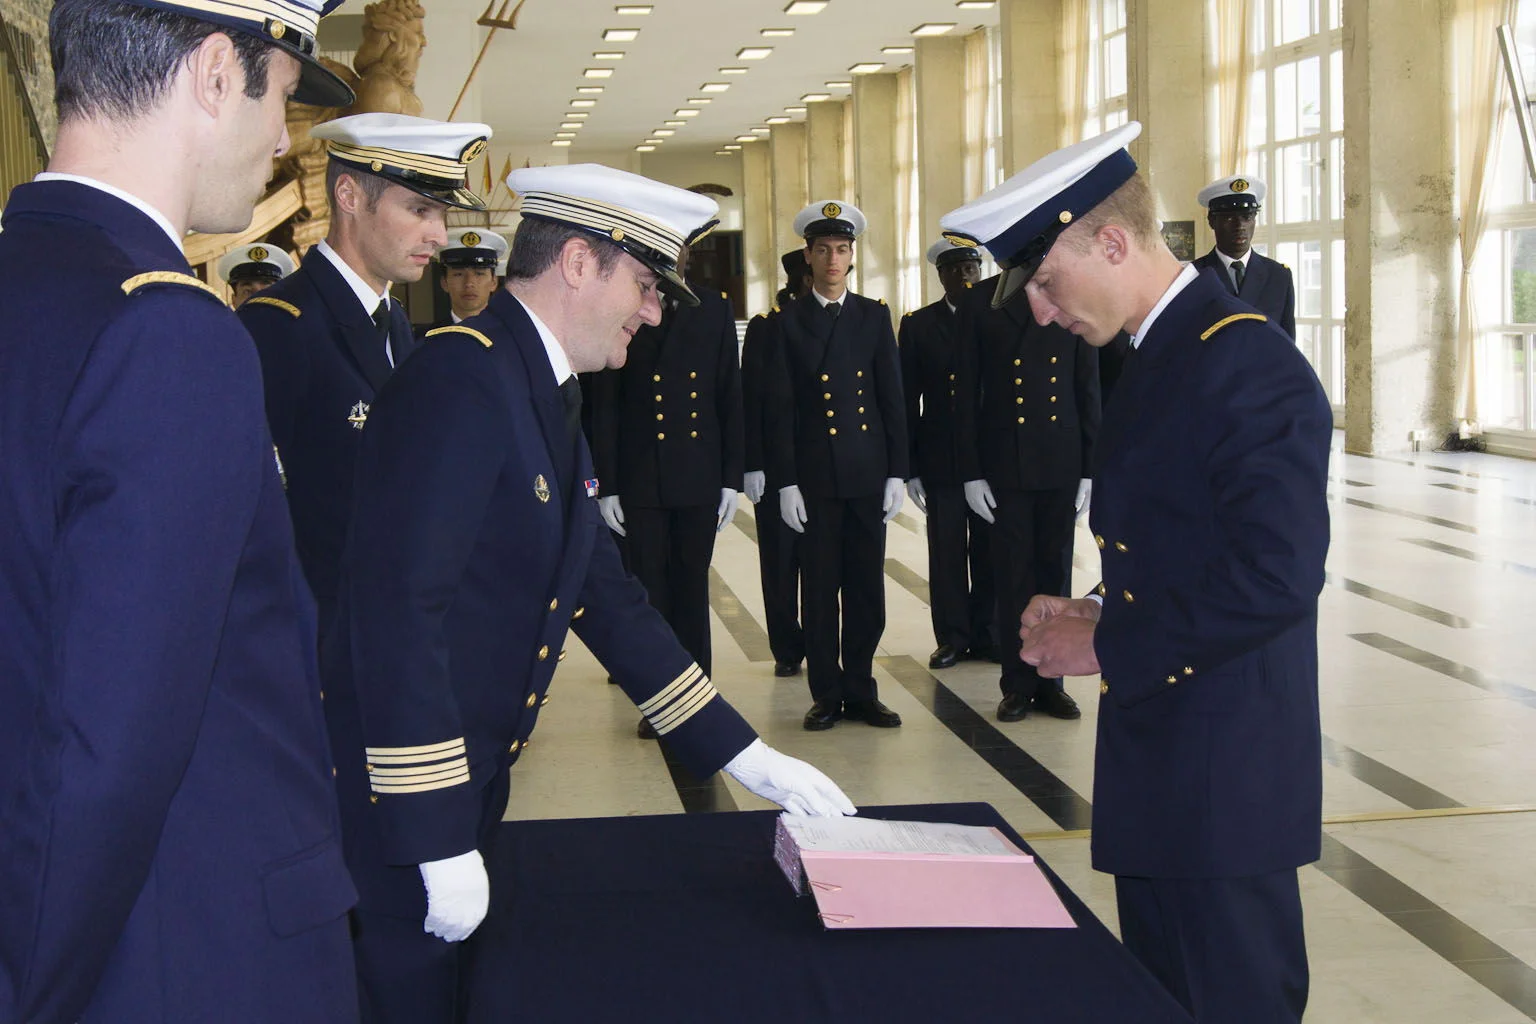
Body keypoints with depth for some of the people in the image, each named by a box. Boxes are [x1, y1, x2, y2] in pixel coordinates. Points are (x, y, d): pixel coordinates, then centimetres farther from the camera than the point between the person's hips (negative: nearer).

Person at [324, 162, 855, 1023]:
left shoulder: (545, 398, 12)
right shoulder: (462, 379, -19)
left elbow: (606, 596, 15)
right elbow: (399, 607, -26)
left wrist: (745, 756, 12)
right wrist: (438, 845, -25)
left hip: (471, 786, 9)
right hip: (400, 805, -9)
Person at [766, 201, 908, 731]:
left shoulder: (874, 316, 8)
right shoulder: (789, 322, 3)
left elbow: (892, 399, 7)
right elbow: (780, 408, 0)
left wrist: (897, 473, 0)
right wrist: (786, 482, -6)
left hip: (868, 473, 2)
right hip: (814, 477, -2)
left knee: (866, 587, 5)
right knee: (820, 588, 3)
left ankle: (860, 690, 15)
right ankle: (827, 694, 12)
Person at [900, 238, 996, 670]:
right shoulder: (918, 325, 5)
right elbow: (907, 400, 4)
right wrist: (910, 468, -1)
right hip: (941, 459, 0)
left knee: (989, 551, 5)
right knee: (946, 552, 4)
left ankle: (985, 634, 15)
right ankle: (952, 637, 13)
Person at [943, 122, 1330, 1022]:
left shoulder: (1247, 364, -19)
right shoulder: (1165, 355, 13)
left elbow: (1275, 576, -26)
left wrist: (1108, 644, -18)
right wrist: (1101, 614, 3)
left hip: (1222, 779, -10)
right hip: (1160, 775, 10)